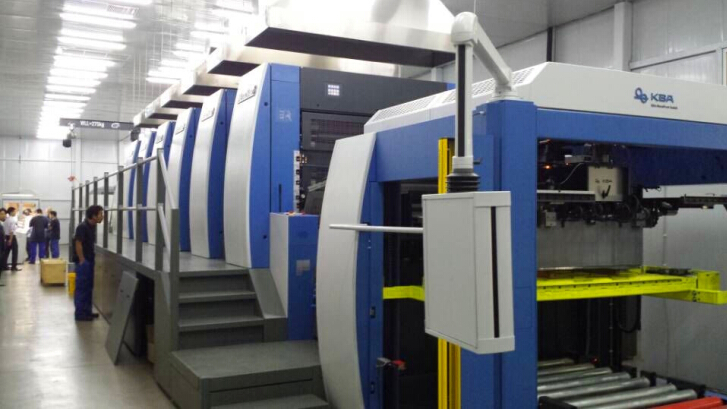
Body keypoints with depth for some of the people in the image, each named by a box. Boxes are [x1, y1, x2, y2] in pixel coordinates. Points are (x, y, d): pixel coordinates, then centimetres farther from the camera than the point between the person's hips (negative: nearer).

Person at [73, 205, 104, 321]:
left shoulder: (92, 226, 9)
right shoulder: (82, 227, -18)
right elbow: (78, 244, -20)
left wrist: (93, 256, 15)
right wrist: (82, 260, -18)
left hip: (90, 260, 9)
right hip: (83, 261, -9)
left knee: (89, 286, 14)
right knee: (82, 287, -3)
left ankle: (87, 311, 23)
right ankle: (80, 313, 4)